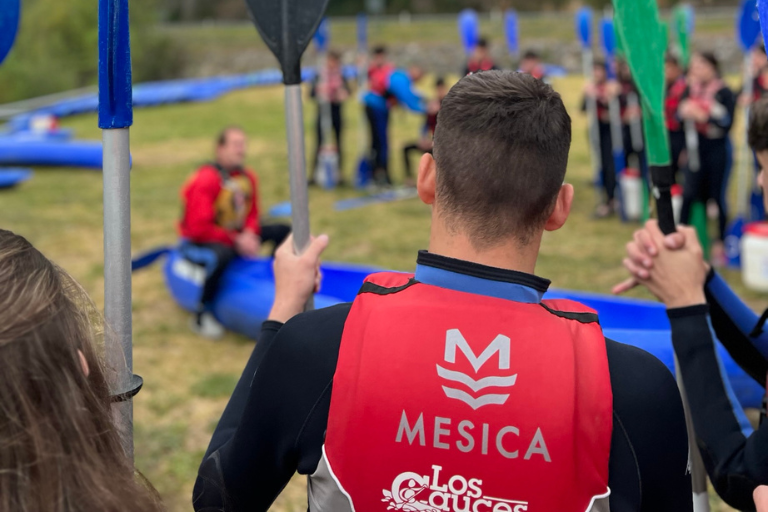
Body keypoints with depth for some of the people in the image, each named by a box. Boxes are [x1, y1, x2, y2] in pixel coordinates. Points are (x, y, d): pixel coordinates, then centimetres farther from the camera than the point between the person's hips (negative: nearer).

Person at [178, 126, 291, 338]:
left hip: (236, 235, 8)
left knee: (284, 231, 4)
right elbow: (198, 227, -26)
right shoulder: (206, 180, -24)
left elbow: (252, 214, 9)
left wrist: (249, 235, -15)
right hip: (198, 242, -8)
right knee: (222, 255, -43)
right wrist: (236, 241, -25)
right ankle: (202, 316, -25)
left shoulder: (248, 177, 0)